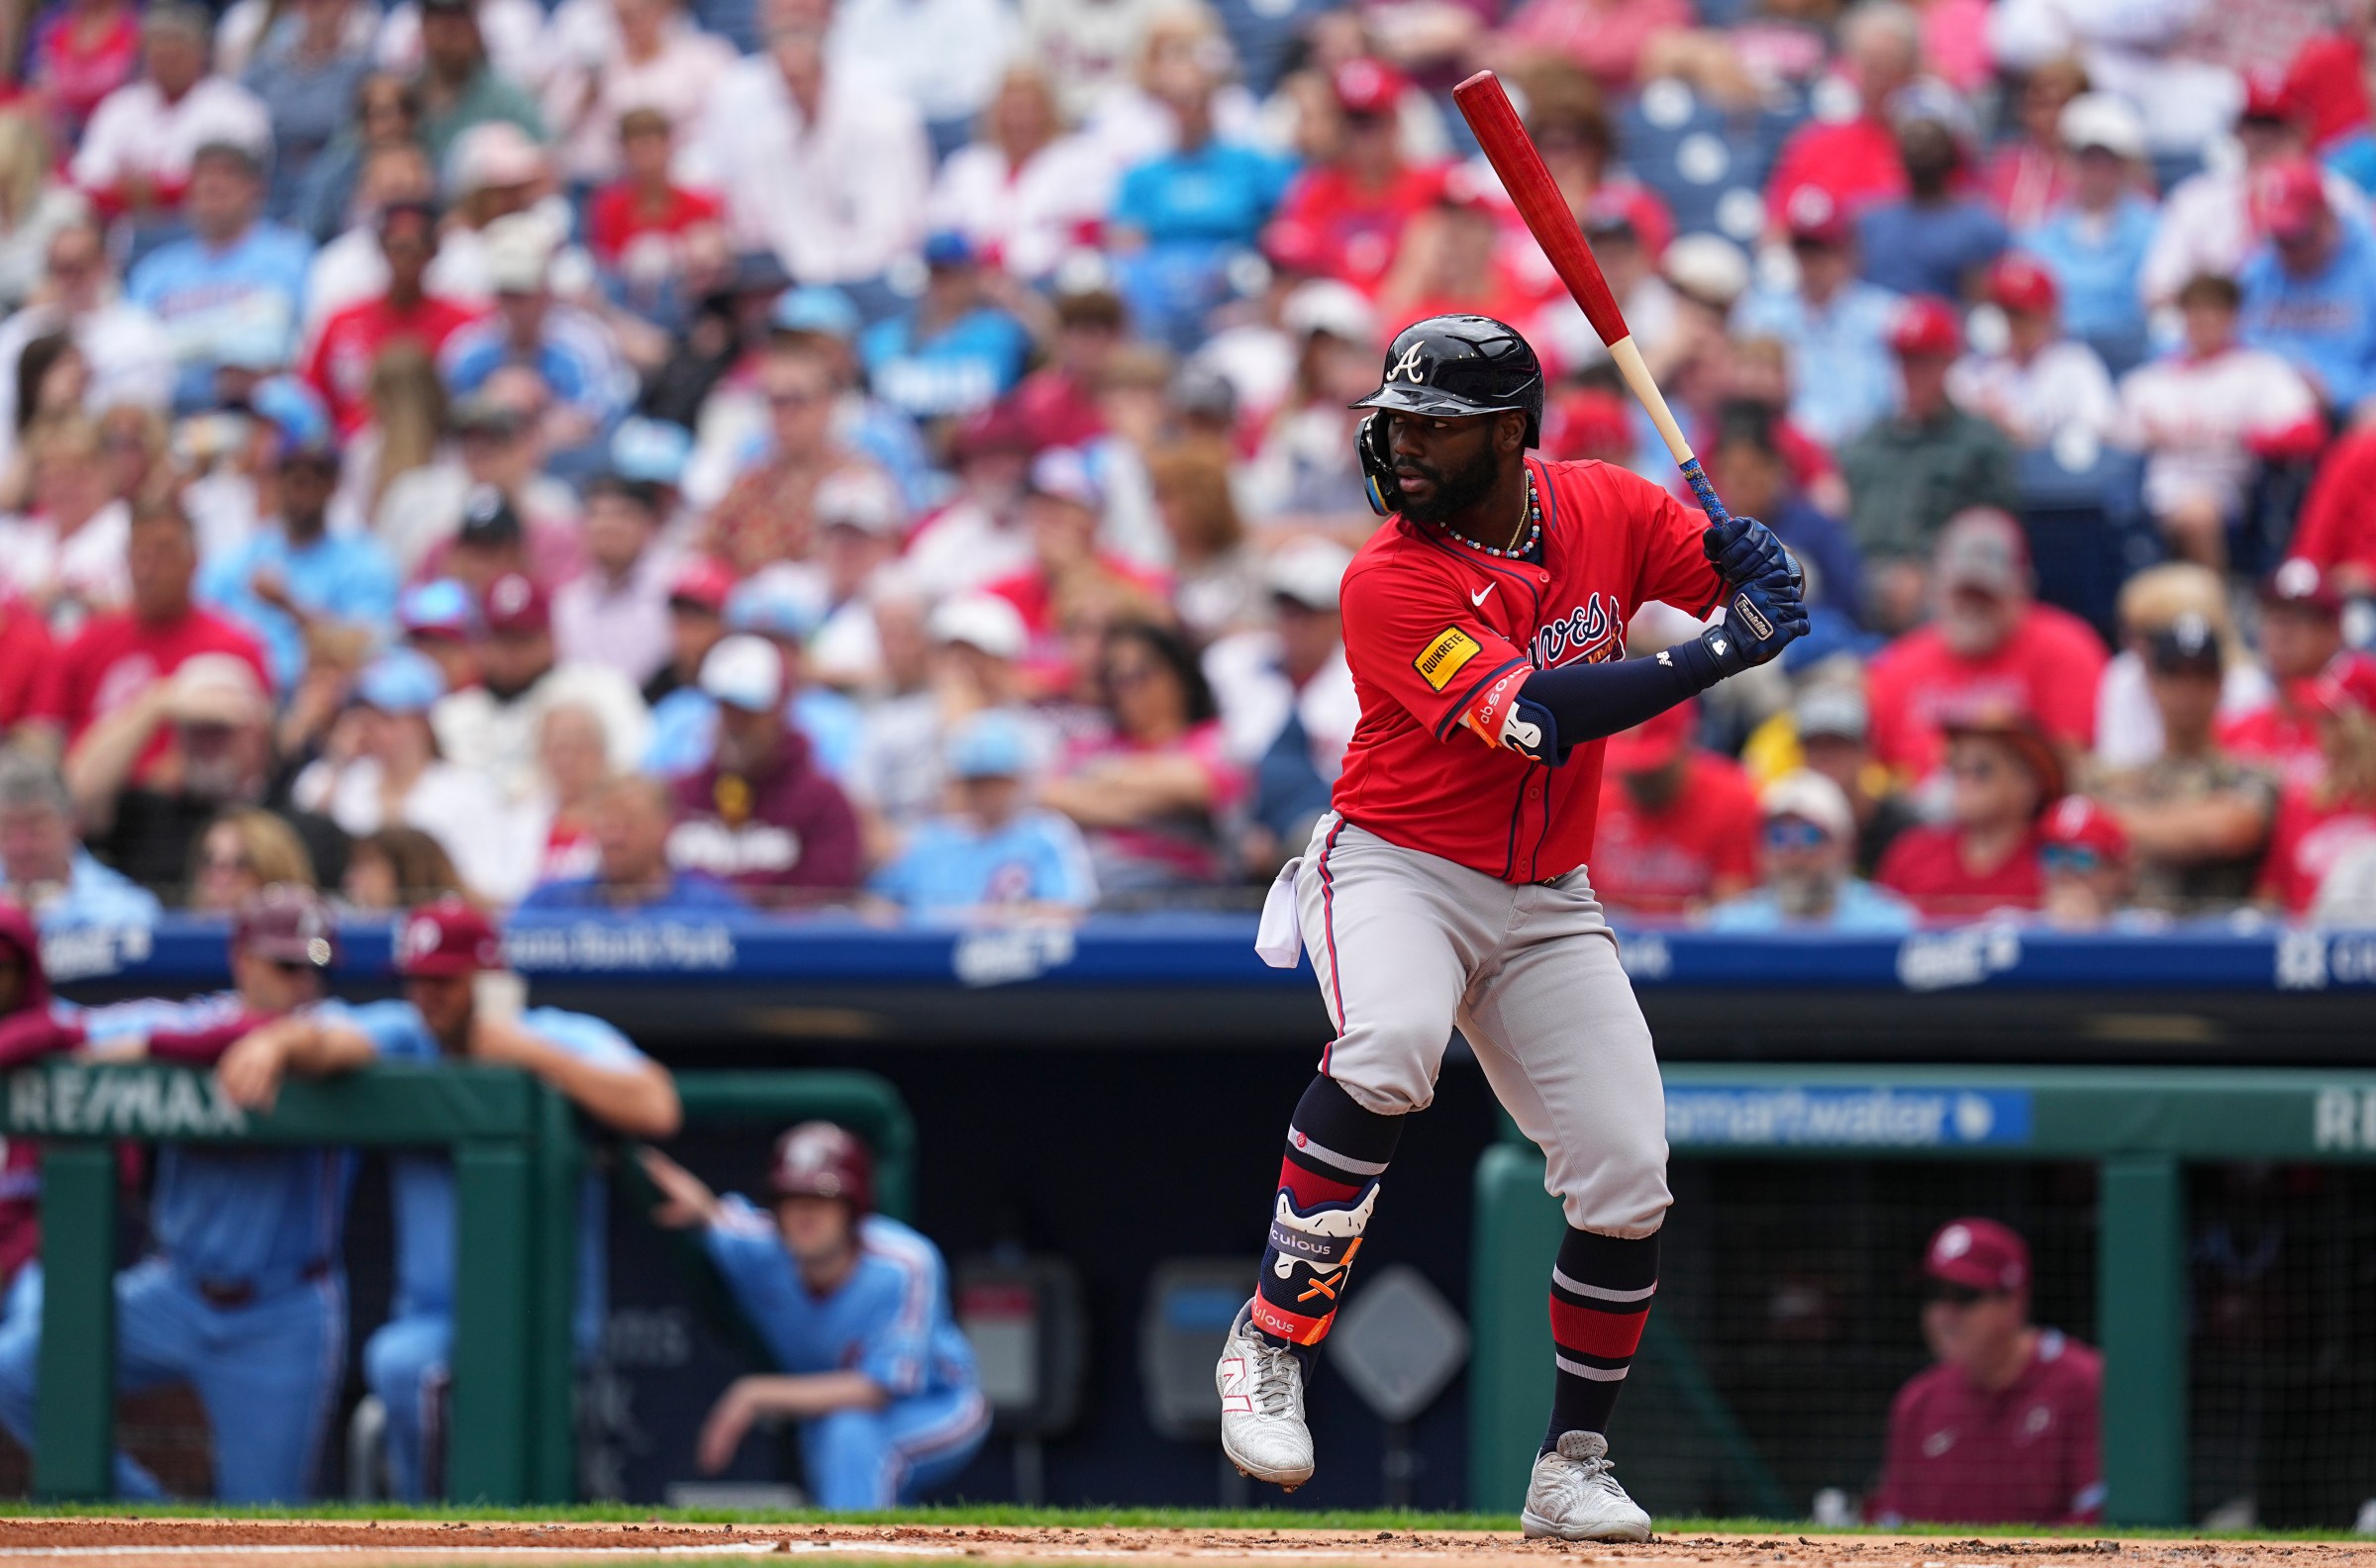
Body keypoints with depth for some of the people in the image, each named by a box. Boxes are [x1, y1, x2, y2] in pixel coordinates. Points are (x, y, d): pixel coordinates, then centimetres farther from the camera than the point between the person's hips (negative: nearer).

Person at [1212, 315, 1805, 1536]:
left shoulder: (1605, 509, -3)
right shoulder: (1391, 581, -19)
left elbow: (1769, 595, 5)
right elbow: (1534, 716, -30)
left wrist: (1745, 557, -19)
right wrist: (1711, 658, -33)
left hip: (1546, 906, 5)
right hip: (1396, 871, -5)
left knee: (1626, 1181, -4)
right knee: (1388, 1050, -37)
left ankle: (1572, 1469, 11)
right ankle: (1271, 1342, -25)